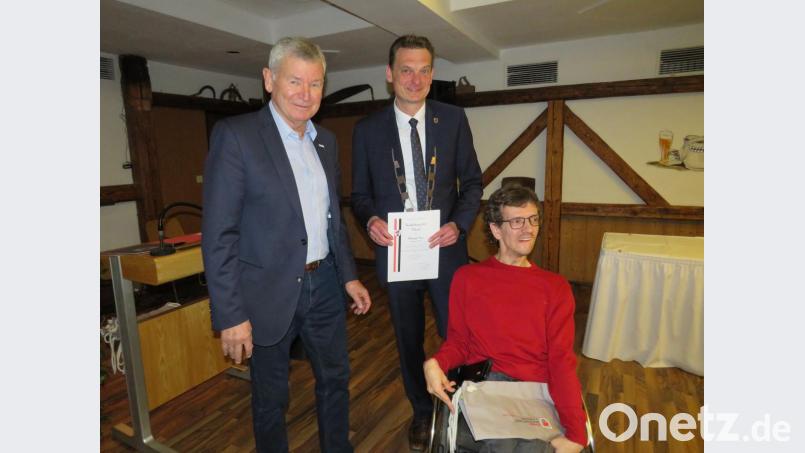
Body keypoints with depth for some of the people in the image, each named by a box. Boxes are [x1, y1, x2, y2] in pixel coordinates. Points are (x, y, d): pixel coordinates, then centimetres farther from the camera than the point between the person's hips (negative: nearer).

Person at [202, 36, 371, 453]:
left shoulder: (326, 140, 7)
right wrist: (231, 314, -17)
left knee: (335, 379, 20)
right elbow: (218, 235, -15)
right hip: (269, 292, -5)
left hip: (324, 286, 6)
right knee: (271, 396, 15)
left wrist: (349, 276, 10)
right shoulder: (235, 135, -13)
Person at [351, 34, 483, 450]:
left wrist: (460, 224, -15)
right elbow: (360, 194, 4)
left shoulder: (454, 119, 1)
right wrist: (371, 220, -18)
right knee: (409, 340, 17)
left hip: (445, 250, 0)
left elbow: (472, 181, 2)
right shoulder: (367, 129, 0)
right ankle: (421, 412, 41)